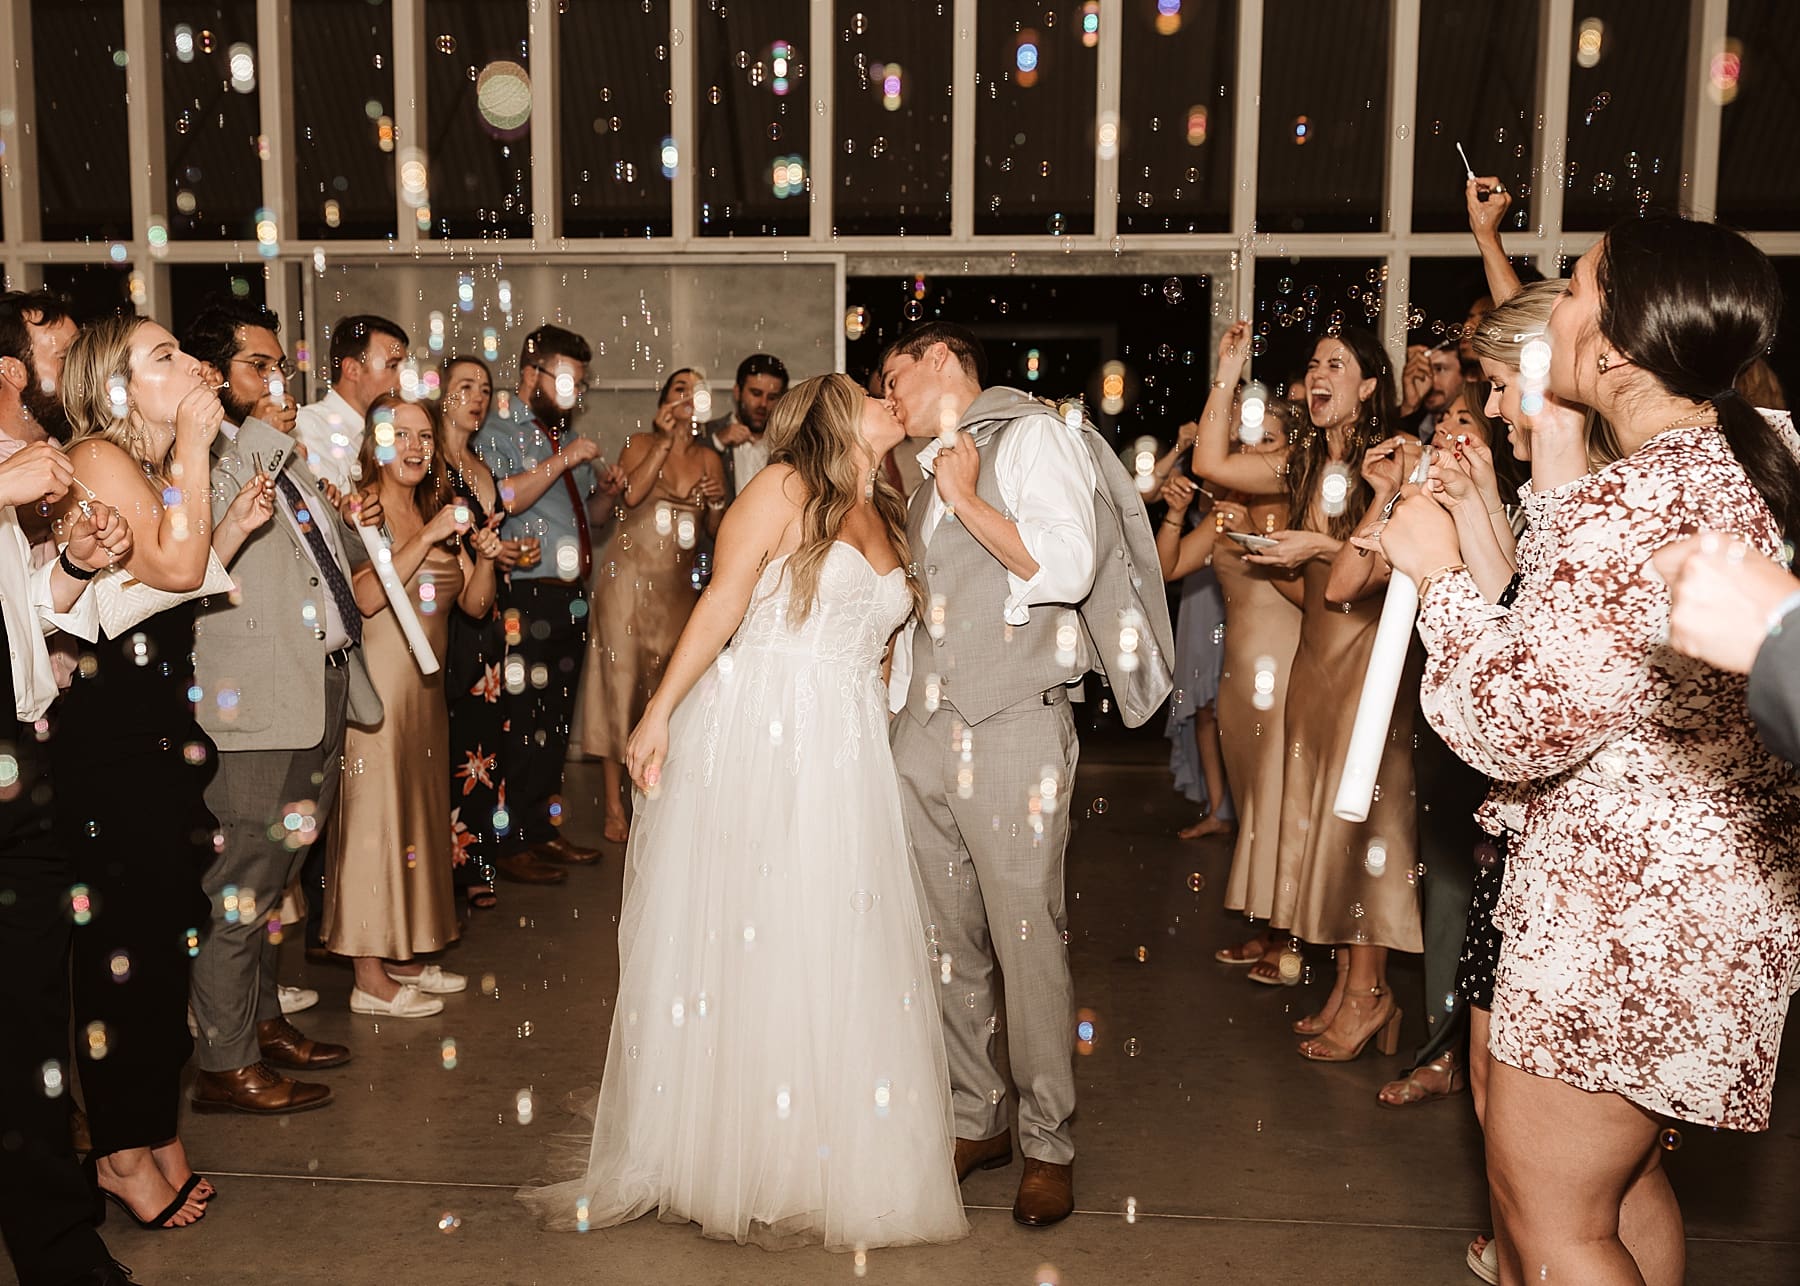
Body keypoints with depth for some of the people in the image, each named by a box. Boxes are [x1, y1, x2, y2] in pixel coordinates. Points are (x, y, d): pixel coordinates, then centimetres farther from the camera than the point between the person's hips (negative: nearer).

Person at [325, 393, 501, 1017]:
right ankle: (371, 979, 3)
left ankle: (404, 957, 24)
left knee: (419, 813, 12)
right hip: (375, 681, -7)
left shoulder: (439, 515, 14)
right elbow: (368, 597, -19)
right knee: (373, 817, -4)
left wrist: (484, 557, -7)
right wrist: (428, 538, -20)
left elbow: (475, 604, 11)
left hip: (427, 685, 7)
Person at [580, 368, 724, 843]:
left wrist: (717, 505, -7)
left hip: (678, 585, 3)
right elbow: (630, 493, -18)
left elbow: (716, 534, 13)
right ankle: (615, 808, -1)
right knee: (621, 681, -5)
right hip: (629, 576, -3)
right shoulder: (641, 444, 2)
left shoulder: (710, 459, 10)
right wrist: (665, 441, -14)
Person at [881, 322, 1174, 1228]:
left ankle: (1049, 1143, 12)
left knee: (1027, 940, -2)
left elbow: (1066, 569, -16)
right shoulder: (926, 476, 21)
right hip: (923, 731, 7)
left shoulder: (1033, 437, -2)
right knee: (946, 939, 9)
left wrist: (967, 501, -13)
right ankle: (977, 1120, 23)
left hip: (1013, 729, -7)